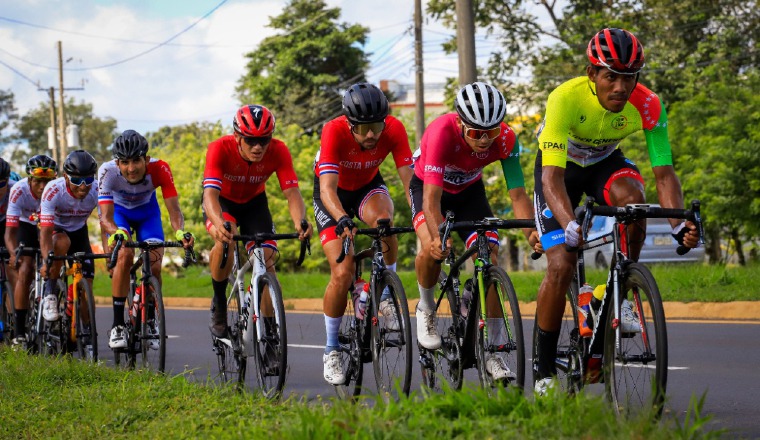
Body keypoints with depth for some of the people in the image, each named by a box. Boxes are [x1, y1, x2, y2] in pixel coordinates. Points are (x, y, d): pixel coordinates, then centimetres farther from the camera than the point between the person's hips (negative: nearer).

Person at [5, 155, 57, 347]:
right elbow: (10, 231, -34)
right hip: (27, 226, -2)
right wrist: (13, 254, -53)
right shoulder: (19, 191, -32)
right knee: (25, 271, -19)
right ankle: (19, 331, -18)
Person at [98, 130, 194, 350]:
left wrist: (180, 232, -59)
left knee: (154, 265, -15)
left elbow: (174, 209, -38)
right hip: (118, 211, -1)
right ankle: (117, 326, -19)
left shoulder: (159, 169, -34)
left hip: (147, 211, 1)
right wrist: (116, 233, -62)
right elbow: (105, 217, -39)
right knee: (125, 255, -27)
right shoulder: (108, 172, -35)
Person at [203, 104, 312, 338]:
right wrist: (219, 223, -67)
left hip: (254, 202, 3)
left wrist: (300, 221, -56)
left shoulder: (278, 151, -28)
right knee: (225, 241, -33)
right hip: (222, 201, -2)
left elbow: (292, 192, -34)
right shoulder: (220, 149, -35)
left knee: (267, 259, -14)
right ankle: (219, 303, -11)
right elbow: (210, 193, -45)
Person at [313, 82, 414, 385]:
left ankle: (387, 298, -15)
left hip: (368, 185, 2)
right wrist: (343, 220, -61)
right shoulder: (334, 131, -35)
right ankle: (331, 349, 4)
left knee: (383, 220, -36)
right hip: (335, 193, -2)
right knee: (342, 274, -15)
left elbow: (409, 179, -30)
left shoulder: (394, 129, -28)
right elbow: (327, 189, -43)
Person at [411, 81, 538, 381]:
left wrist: (531, 231, -46)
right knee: (432, 247, -32)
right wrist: (438, 236, -59)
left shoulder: (506, 139, -28)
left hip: (469, 191, 3)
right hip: (428, 186, -3)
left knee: (490, 260, -14)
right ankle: (426, 308, -2)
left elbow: (517, 193, -29)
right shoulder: (442, 132, -38)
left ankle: (492, 353, -6)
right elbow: (432, 198, -42)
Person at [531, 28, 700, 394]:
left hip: (605, 162, 2)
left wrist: (679, 225, -45)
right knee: (561, 266, -16)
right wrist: (570, 226, -59)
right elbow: (553, 177, -42)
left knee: (633, 198, -34)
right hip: (561, 164, -2)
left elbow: (664, 173, -27)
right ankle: (544, 369, -1)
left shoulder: (647, 106, -28)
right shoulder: (565, 99, -36)